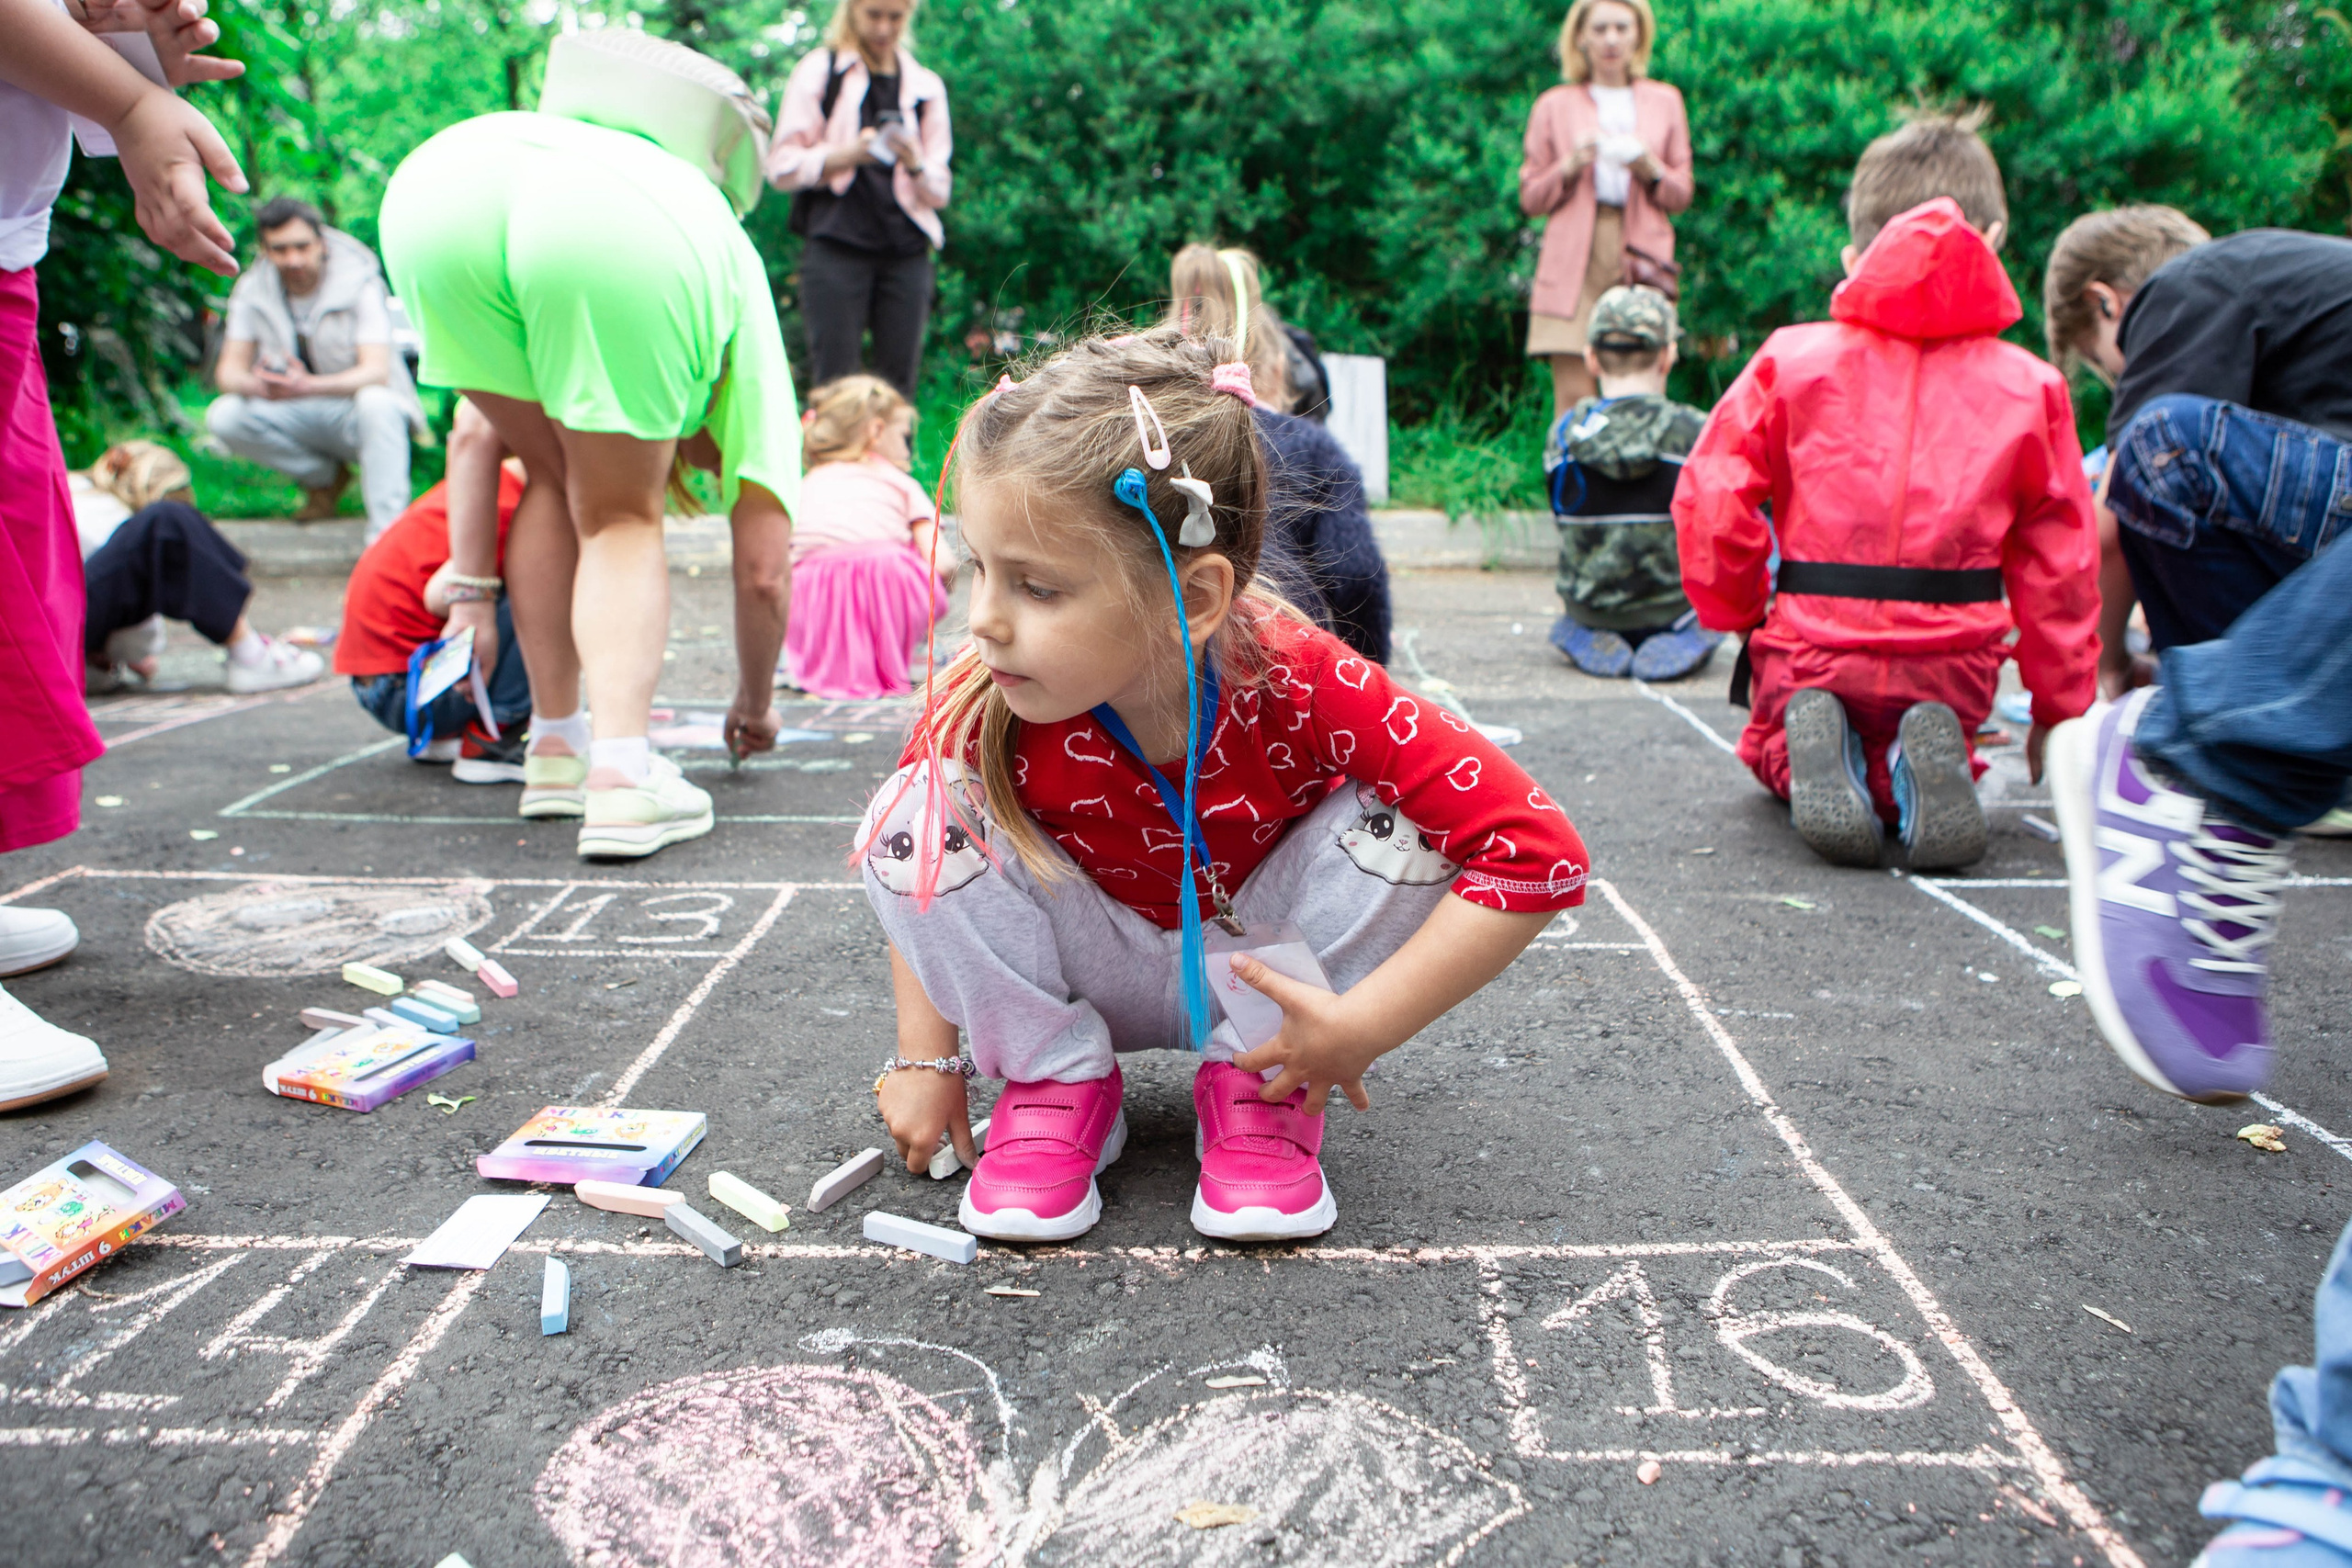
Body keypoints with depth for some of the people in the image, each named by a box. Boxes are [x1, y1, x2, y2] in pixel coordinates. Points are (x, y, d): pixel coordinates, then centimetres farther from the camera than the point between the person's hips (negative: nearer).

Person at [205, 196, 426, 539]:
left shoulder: (359, 283, -15)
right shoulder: (253, 289, -3)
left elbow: (375, 372, -26)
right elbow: (228, 372, -6)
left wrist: (309, 386, -44)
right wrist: (257, 384, -33)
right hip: (299, 416, 4)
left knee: (375, 402, -38)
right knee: (222, 417, -20)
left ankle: (387, 534, -38)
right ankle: (324, 477, 1)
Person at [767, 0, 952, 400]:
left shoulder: (926, 86, 17)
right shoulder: (818, 71, 8)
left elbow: (939, 190, 14)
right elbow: (782, 167, 1)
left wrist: (916, 164, -8)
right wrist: (848, 154, -14)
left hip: (906, 254, 3)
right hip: (837, 246, -3)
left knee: (899, 386, -2)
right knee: (835, 382, -8)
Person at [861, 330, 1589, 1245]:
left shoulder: (1302, 687, -32)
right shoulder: (985, 709, -25)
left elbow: (1537, 853, -35)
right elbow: (917, 879, -4)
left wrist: (1359, 1030, -33)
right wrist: (925, 1058, -7)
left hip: (1260, 966, -1)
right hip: (1098, 975, 1)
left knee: (1397, 819, -28)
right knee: (916, 819, -23)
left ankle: (1258, 1087, -8)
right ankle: (1056, 1081, -4)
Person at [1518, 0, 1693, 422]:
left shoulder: (1665, 102, 16)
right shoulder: (1554, 106, 13)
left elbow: (1682, 194, 16)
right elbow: (1530, 198, 11)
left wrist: (1651, 170, -4)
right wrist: (1570, 166, -6)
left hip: (1642, 260, 1)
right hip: (1574, 265, -1)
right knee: (1574, 398, -10)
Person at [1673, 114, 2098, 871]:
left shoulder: (1791, 361, -2)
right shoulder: (2030, 388, 2)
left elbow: (1711, 501, -7)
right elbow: (2059, 564, 4)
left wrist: (1740, 611, 12)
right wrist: (2058, 712, 14)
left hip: (1813, 651, -1)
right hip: (1951, 663, 1)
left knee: (1773, 744, 31)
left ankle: (1809, 755, -9)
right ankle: (1919, 768, -7)